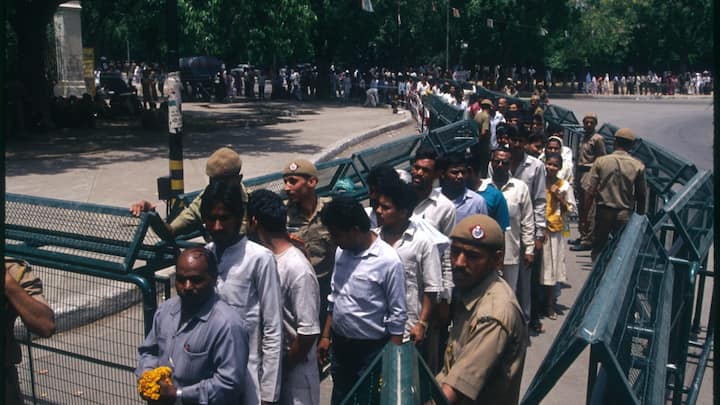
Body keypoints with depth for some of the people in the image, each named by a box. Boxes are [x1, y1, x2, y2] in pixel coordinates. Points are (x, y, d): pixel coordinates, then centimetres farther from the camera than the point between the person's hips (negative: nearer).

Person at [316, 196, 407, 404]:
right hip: (340, 343, 6)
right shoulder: (341, 252, -1)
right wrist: (326, 336, 12)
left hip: (371, 348, -6)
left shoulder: (388, 261, -21)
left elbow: (398, 315, -16)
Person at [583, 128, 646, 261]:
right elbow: (641, 195, 1)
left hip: (603, 211, 0)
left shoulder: (601, 161, -5)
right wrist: (640, 215, 14)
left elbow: (591, 191, -7)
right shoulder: (638, 166, -4)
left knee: (598, 247, 13)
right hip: (625, 215, 0)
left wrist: (585, 214, 0)